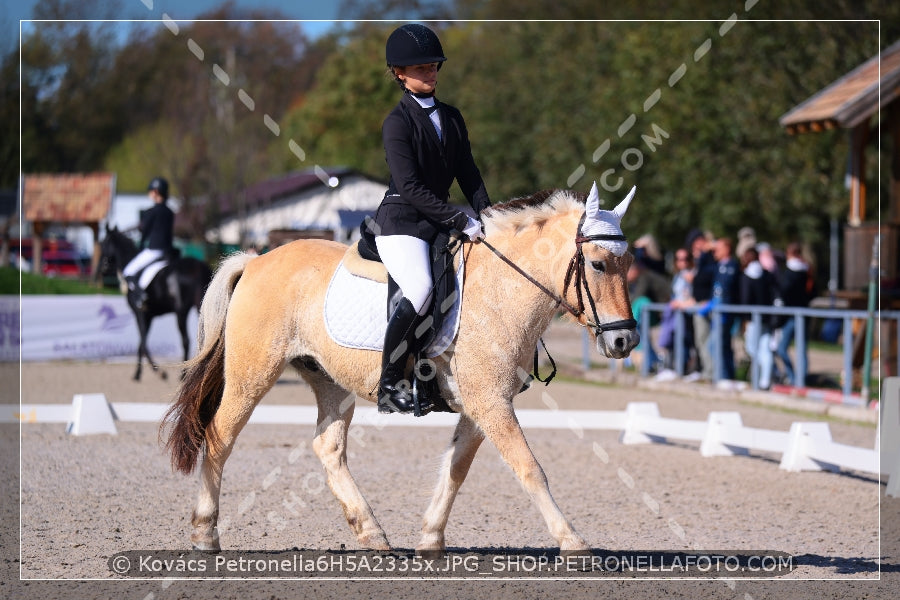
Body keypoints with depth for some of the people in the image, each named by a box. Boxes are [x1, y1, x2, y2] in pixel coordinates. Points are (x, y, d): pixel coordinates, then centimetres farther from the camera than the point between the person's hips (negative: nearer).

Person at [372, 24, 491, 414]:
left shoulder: (451, 117, 13)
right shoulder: (398, 123, -10)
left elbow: (466, 172, 14)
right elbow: (411, 187, -18)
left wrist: (485, 212, -4)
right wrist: (461, 221, -21)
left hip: (439, 219, 8)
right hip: (402, 219, -8)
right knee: (420, 291, -30)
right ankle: (389, 387, -21)